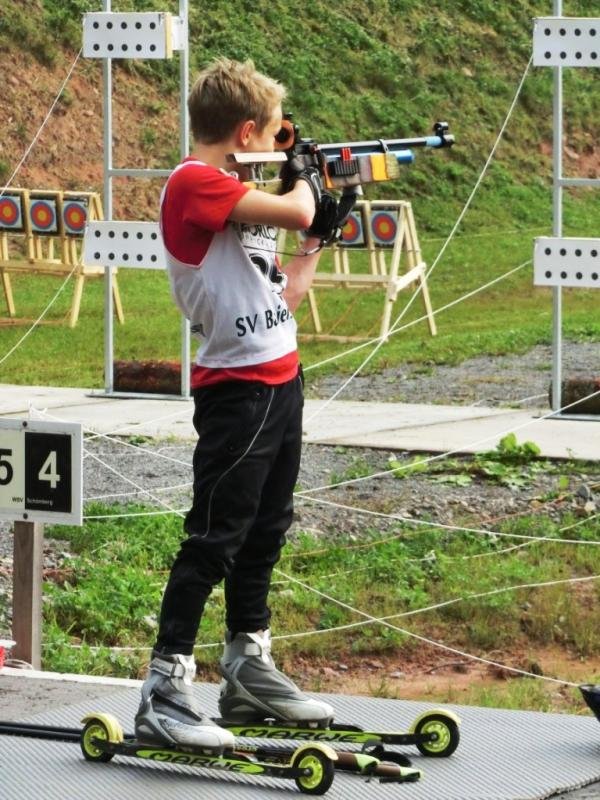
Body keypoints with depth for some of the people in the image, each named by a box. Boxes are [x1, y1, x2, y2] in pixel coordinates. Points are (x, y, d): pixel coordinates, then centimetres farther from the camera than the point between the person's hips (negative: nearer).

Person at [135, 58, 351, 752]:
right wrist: (303, 182, -3)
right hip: (235, 391, -10)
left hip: (278, 381, 10)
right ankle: (165, 693, -10)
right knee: (213, 539, -10)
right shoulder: (193, 182, -15)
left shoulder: (231, 192, 14)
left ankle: (248, 672, 27)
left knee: (264, 532, 17)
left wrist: (317, 240, 19)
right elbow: (294, 210, -24)